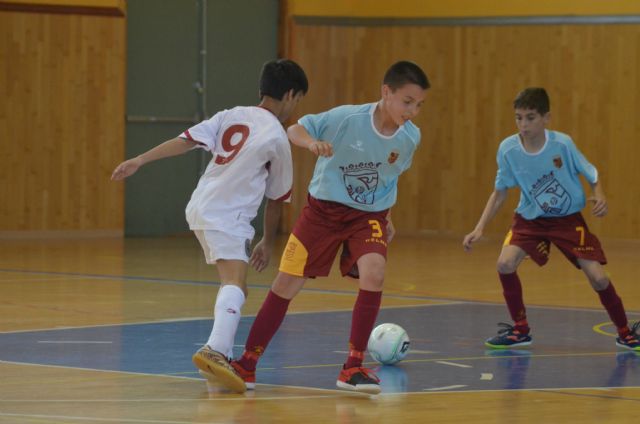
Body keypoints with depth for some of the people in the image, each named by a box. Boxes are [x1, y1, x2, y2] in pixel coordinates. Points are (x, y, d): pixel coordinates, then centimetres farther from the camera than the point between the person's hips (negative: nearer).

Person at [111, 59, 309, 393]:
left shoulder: (231, 116, 11)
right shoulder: (277, 137, -4)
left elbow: (185, 140, -2)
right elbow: (276, 199, 6)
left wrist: (140, 161, -6)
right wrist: (268, 242, 18)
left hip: (202, 209, 8)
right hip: (227, 216, -8)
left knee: (231, 283, 21)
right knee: (236, 285, -21)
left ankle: (221, 356, 22)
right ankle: (215, 351, -44)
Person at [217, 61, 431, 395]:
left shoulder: (411, 137, -10)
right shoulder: (347, 118, -23)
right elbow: (295, 129, -16)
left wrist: (385, 215, 15)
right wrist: (312, 142, -37)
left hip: (368, 215, 2)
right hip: (325, 207, -2)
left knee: (373, 273, -25)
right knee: (286, 283, -2)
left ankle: (353, 368, -15)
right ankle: (247, 364, 13)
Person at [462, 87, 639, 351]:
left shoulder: (562, 144, -20)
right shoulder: (508, 149, -15)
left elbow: (592, 175, -7)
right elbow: (500, 192, -2)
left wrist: (599, 197, -29)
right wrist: (479, 229, -9)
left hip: (568, 219, -2)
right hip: (530, 219, 2)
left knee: (597, 277, -11)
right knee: (505, 263, -21)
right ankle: (520, 329, 0)